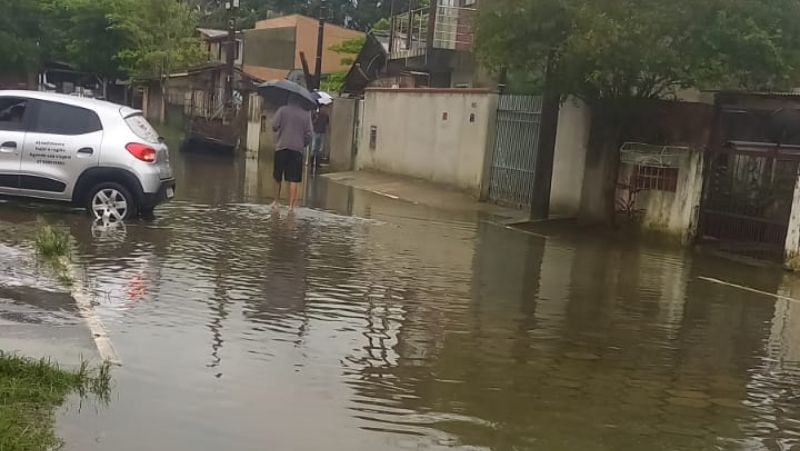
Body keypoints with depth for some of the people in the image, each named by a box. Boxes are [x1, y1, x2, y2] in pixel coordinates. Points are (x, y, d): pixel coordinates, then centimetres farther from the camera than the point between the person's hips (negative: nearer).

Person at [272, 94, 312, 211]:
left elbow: (274, 126, -8)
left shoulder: (282, 110, -1)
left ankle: (277, 201, 25)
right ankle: (291, 205, -4)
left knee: (277, 177, 16)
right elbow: (308, 134, 0)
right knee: (294, 180, 0)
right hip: (298, 149, 0)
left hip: (281, 147, 0)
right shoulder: (306, 114, 2)